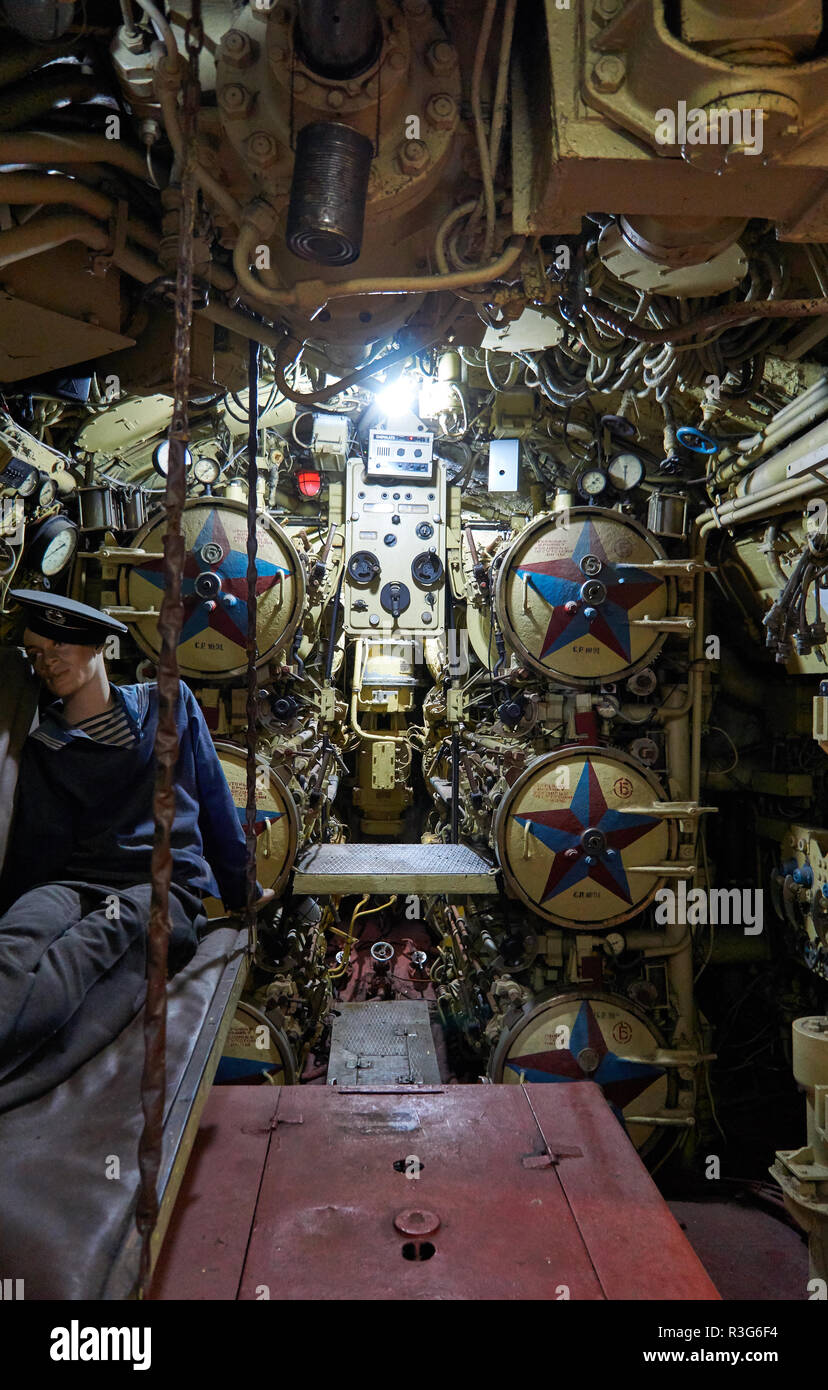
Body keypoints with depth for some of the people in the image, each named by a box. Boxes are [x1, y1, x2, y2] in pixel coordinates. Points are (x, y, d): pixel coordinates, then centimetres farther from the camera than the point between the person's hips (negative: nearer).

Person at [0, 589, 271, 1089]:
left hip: (167, 884, -2)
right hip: (75, 882, 2)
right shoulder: (44, 747, 20)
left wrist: (242, 890, 24)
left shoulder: (168, 704, 16)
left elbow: (215, 803, 20)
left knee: (111, 925, -38)